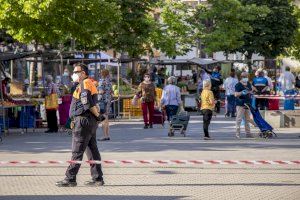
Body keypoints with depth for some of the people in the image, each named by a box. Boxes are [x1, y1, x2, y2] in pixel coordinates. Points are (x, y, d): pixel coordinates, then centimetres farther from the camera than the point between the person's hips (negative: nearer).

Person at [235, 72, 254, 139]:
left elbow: (251, 91, 31)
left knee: (247, 119, 13)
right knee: (239, 119, -8)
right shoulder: (238, 85, -9)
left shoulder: (248, 84, 14)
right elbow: (236, 94, -17)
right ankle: (237, 133, -7)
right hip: (240, 105, -8)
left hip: (247, 104, 8)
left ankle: (248, 133, 21)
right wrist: (242, 93, -33)